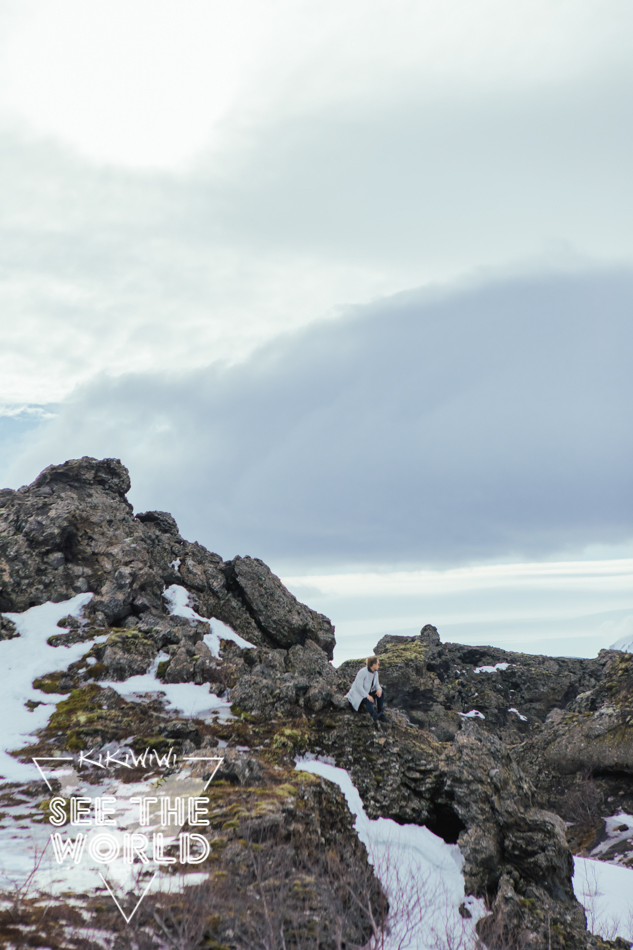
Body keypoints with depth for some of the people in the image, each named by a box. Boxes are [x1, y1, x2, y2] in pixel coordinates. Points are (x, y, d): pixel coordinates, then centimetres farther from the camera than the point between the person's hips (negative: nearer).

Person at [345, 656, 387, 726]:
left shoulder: (375, 672, 0)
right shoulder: (363, 672, -26)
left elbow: (376, 684, 8)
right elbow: (359, 686, -28)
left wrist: (379, 689, -18)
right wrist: (367, 696, -31)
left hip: (367, 692, 8)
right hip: (357, 693, -8)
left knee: (381, 693, -13)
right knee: (368, 701, -37)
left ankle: (381, 713, -10)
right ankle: (376, 718, -44)